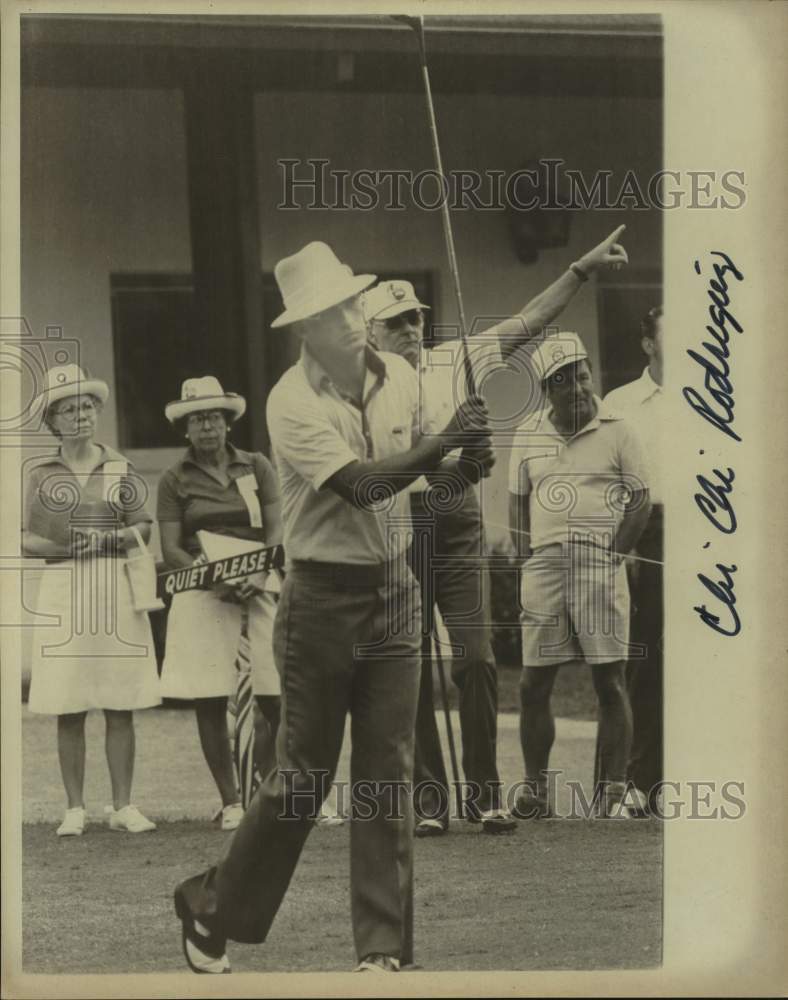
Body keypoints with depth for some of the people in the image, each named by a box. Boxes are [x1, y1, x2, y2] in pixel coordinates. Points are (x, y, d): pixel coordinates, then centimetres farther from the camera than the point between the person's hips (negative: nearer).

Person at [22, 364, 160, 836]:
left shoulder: (120, 468, 9)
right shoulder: (39, 473, 6)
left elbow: (145, 528, 9)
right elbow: (23, 539, 4)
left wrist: (109, 538, -10)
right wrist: (66, 547, -13)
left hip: (117, 588, 1)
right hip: (63, 589, -1)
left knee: (121, 707, -1)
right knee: (69, 711, -1)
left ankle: (124, 805, 4)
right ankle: (75, 809, 5)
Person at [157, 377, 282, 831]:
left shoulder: (257, 467, 10)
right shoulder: (176, 480, 6)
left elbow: (276, 530, 5)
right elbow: (171, 549, 1)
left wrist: (256, 576, -13)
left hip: (260, 585, 1)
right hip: (202, 594, -1)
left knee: (278, 699, -6)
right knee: (210, 702, -4)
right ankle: (231, 801, 3)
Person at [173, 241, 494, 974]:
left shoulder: (400, 377, 3)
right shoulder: (293, 404, -15)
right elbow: (361, 483, -25)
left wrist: (463, 467, -6)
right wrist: (443, 442, -29)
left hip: (394, 589, 5)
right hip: (323, 596, -5)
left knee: (388, 775, 2)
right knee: (303, 775, 1)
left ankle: (385, 948, 6)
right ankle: (212, 908, 21)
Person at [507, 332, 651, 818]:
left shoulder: (617, 431, 2)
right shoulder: (528, 435, 12)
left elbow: (641, 501, 1)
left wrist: (611, 556, -7)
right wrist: (529, 561, 5)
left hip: (600, 563, -3)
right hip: (544, 564, 3)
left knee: (610, 683, -4)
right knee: (534, 684, 2)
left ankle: (614, 793, -1)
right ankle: (536, 790, 11)